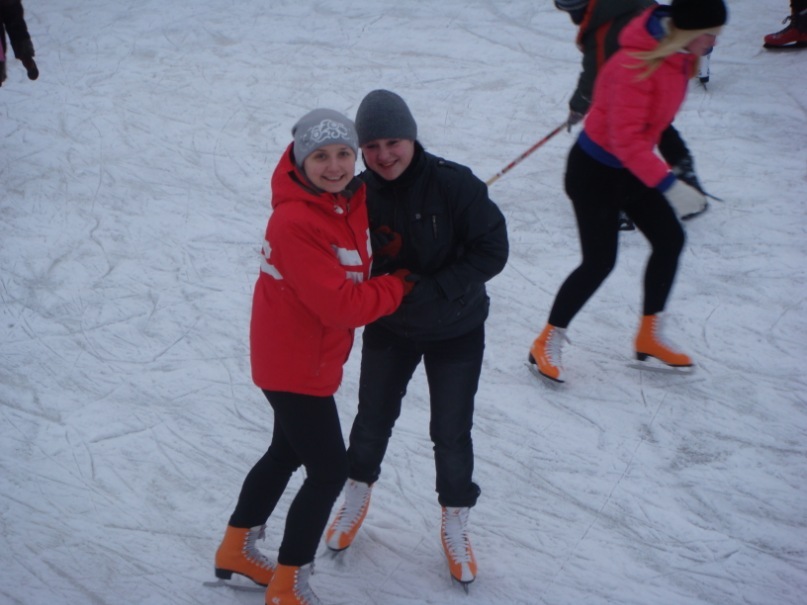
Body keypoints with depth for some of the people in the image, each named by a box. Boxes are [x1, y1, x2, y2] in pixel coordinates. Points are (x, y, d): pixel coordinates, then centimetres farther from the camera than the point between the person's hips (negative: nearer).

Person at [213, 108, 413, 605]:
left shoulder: (355, 198, -3)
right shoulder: (296, 222, -29)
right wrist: (401, 286, -17)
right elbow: (339, 305, -29)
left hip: (314, 355, 9)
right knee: (330, 471, -1)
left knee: (288, 452, 25)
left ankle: (237, 549, 45)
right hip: (295, 364, -9)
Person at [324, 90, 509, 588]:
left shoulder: (454, 184, -25)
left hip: (455, 331, -2)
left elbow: (492, 249, -22)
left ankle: (455, 524, 31)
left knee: (451, 433, 8)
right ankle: (358, 496, 45)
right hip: (388, 327, 3)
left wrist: (433, 290, -29)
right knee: (373, 418, 17)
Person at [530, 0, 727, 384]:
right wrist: (669, 185, -36)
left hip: (631, 169, 9)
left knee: (670, 240, 9)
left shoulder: (677, 53, -4)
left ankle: (649, 338, 24)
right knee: (599, 262, -6)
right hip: (595, 172, -9)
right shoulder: (637, 65, -31)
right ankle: (546, 345, 11)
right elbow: (626, 140, -33)